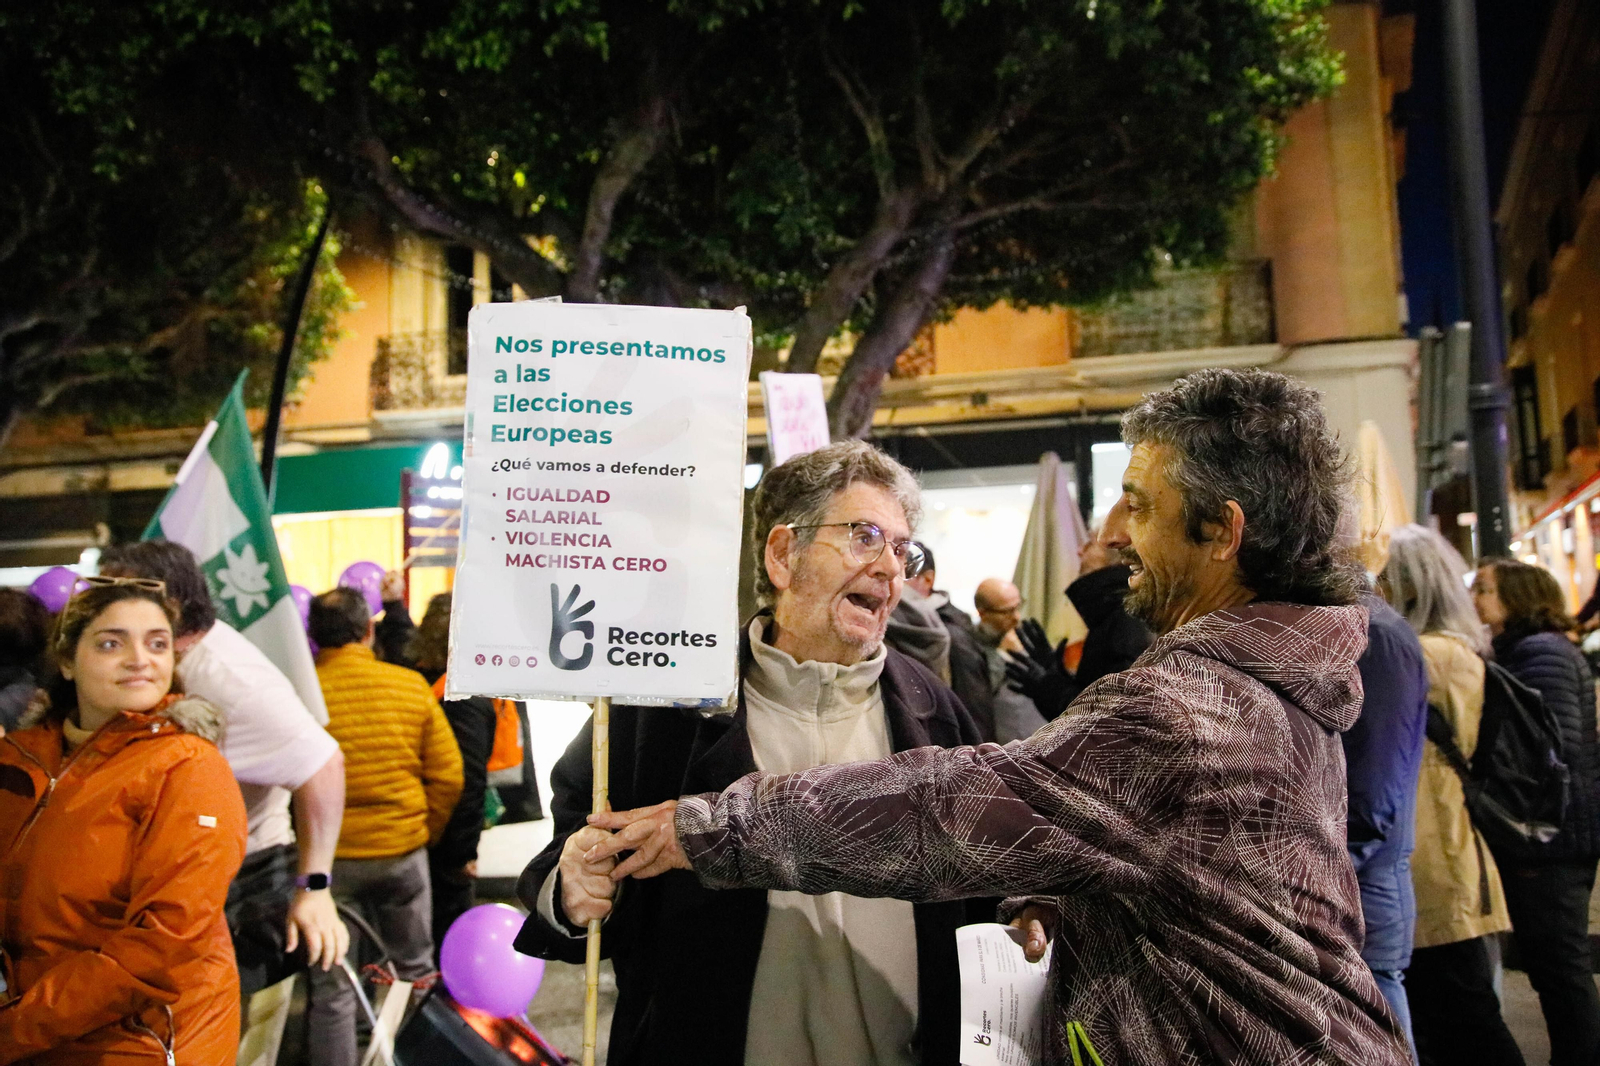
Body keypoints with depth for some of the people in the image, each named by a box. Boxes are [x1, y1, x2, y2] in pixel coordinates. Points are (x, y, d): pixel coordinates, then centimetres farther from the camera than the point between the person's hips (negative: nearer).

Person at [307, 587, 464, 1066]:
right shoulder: (412, 686, -5)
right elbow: (447, 777, -2)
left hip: (327, 857, -2)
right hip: (403, 852, 2)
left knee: (331, 987, 11)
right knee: (415, 970, 20)